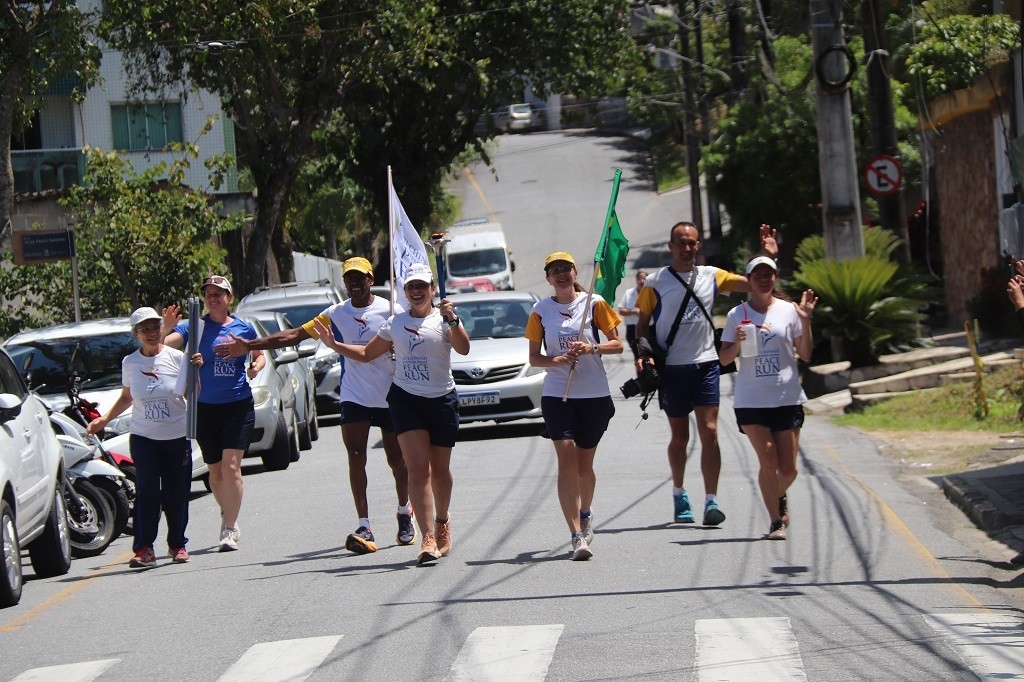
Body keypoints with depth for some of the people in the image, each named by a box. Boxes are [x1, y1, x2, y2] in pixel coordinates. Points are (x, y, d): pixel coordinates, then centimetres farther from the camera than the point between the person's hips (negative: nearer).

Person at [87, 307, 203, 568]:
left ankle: (177, 544, 18)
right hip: (143, 438, 1)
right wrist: (104, 419, 7)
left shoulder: (176, 358, -3)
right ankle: (144, 548, -11)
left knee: (177, 494, 3)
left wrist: (196, 369, -19)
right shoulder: (130, 363, 4)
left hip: (177, 437, 0)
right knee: (147, 492, -10)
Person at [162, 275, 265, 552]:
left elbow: (259, 355, 20)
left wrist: (256, 366, -3)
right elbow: (162, 345, -13)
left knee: (231, 466, -12)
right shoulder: (195, 327, -1)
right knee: (215, 471, 10)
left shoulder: (244, 328, 4)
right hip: (205, 407, 1)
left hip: (239, 406, -1)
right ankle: (228, 515, 33)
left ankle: (230, 529, -10)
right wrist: (166, 329, -34)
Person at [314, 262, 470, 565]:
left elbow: (463, 349, -17)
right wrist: (334, 344, 7)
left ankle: (442, 522, 38)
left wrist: (453, 321, -33)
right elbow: (367, 353, 19)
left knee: (440, 469, 10)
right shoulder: (395, 323, 10)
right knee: (418, 468, -13)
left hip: (442, 401, -1)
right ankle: (428, 539, -20)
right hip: (405, 400, 1)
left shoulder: (444, 319, 0)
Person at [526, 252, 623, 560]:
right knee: (567, 462, -13)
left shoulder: (594, 303, 1)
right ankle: (577, 536, -16)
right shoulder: (541, 311, 4)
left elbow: (617, 344, 3)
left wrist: (592, 348, -16)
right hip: (557, 395, 0)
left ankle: (585, 514, 40)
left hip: (595, 395, 0)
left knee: (584, 464, 10)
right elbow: (534, 358, 7)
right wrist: (558, 360, -13)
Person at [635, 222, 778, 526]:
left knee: (709, 433, -9)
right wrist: (643, 353, -12)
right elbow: (642, 324, 4)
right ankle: (679, 493, 31)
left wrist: (769, 257, -7)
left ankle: (711, 501, -11)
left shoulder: (711, 276, 6)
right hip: (671, 368, -1)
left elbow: (754, 284, 8)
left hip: (705, 364, 1)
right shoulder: (655, 282, -1)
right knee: (679, 437, 10)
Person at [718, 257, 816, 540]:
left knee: (788, 469, 2)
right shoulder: (737, 314, 4)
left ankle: (779, 497, 35)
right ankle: (776, 522, -2)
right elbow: (724, 359, 5)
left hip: (787, 397, 1)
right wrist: (737, 342, -15)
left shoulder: (788, 310, 4)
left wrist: (806, 321, -8)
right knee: (768, 461, -11)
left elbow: (805, 355, 4)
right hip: (750, 398, -1)